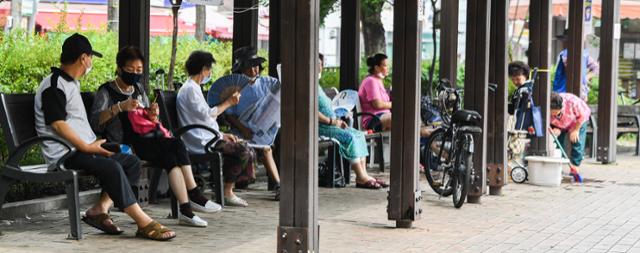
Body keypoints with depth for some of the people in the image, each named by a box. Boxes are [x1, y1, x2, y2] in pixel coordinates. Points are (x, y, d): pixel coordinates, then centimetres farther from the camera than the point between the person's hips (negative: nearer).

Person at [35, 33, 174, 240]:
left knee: (132, 162, -1)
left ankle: (101, 208, -13)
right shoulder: (54, 85, -9)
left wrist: (94, 144, 15)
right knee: (111, 167, -30)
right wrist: (87, 147, -20)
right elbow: (57, 124, -18)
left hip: (82, 148, 10)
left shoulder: (71, 84, 24)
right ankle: (144, 223, -30)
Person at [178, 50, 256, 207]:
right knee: (243, 151, -18)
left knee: (245, 147, 5)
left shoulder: (193, 88, 21)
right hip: (200, 143, -11)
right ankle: (227, 193, -7)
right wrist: (228, 103, -10)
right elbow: (206, 114, -20)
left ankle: (227, 191, 2)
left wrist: (222, 135, 15)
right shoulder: (190, 89, -12)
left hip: (206, 138, 11)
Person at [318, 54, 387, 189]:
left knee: (359, 135, -3)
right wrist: (331, 121, -17)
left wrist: (337, 120, 11)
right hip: (319, 127, -10)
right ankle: (361, 178, -22)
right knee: (349, 137, -25)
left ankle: (363, 175, -12)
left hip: (328, 123, 10)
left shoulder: (317, 85, 24)